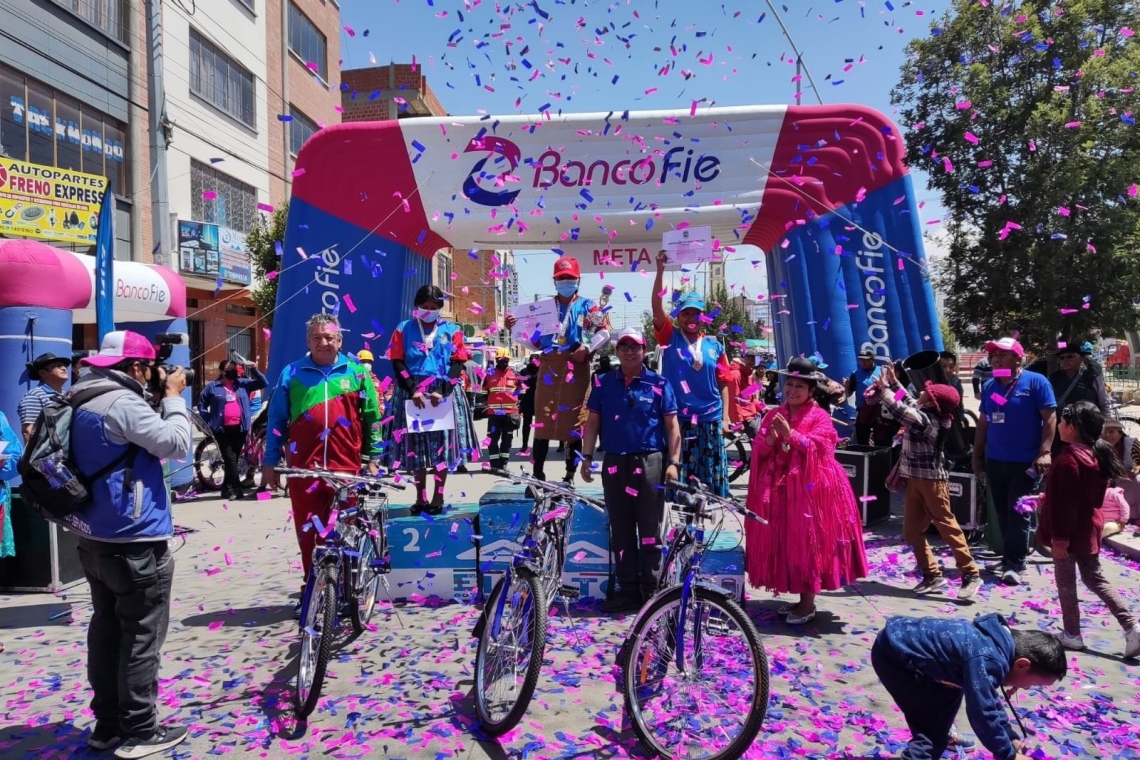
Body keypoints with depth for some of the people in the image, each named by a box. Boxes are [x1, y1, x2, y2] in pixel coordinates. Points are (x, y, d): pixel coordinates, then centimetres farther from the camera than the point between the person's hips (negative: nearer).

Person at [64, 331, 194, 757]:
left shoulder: (85, 402, 11)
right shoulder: (122, 402, -20)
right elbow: (177, 445, -21)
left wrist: (160, 398, 8)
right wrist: (173, 397, -10)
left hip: (93, 537, 10)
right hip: (134, 540, -10)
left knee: (107, 627, 16)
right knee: (142, 634, 1)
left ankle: (107, 723, 26)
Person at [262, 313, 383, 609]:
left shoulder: (356, 373, 5)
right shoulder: (291, 374, 6)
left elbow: (371, 418, 8)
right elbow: (276, 421, 8)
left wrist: (373, 459, 6)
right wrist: (270, 463, 6)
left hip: (347, 467, 0)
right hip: (304, 468, 1)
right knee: (308, 534, 7)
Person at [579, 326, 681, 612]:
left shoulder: (659, 384, 1)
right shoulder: (603, 383, 8)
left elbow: (672, 426, 0)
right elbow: (593, 422, 11)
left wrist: (673, 462, -8)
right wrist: (587, 456, 3)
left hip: (650, 463, -3)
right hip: (614, 464, 3)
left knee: (650, 533, 3)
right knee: (621, 532, 9)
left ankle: (652, 592, 12)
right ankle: (628, 591, 19)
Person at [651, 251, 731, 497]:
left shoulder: (714, 345, 6)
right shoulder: (670, 338, 1)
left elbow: (723, 384, 8)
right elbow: (657, 307, -12)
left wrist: (725, 417, 2)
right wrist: (660, 271, -20)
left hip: (710, 421, 2)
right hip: (678, 419, -2)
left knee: (711, 478, 9)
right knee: (677, 475, 4)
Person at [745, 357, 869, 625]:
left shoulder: (819, 417, -4)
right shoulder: (773, 415, 10)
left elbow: (818, 449, -16)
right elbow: (759, 450, 5)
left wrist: (790, 434, -21)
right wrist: (771, 438, -15)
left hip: (809, 488, -5)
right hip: (778, 488, 6)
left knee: (807, 542, -2)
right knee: (784, 542, 9)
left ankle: (808, 603, 9)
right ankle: (799, 598, 22)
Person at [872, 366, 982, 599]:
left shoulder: (927, 420, -21)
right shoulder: (922, 414, 6)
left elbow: (899, 410, -26)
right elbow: (908, 403, 24)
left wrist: (882, 387, -16)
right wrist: (893, 381, 21)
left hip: (931, 481, -9)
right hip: (916, 480, 9)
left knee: (947, 527, -2)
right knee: (912, 530, 8)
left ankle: (971, 575, 8)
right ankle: (932, 575, 14)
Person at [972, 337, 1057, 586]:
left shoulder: (1035, 382, -6)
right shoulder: (989, 386, 10)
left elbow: (1049, 418, -9)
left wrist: (1044, 452, -17)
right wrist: (977, 455, 14)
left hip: (1024, 461, -6)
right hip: (994, 460, 6)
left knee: (1018, 513, -1)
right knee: (1002, 512, 12)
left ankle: (1016, 563, 6)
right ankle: (1009, 557, 23)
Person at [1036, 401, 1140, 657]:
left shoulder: (1068, 458, -23)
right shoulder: (1096, 454, 5)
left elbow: (1065, 503, -23)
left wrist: (1059, 537, -18)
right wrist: (1047, 499, 24)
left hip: (1070, 532, -8)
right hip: (1088, 528, 8)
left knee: (1065, 582, 6)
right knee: (1095, 578, 18)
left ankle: (1072, 635, 16)